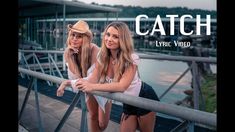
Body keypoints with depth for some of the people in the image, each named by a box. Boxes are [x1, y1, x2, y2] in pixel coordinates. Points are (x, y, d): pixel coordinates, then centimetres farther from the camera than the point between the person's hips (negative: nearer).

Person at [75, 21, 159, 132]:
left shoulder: (131, 58, -28)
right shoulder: (102, 56, -11)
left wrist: (93, 87, -45)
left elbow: (122, 86, -37)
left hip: (144, 99, -5)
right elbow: (93, 79, -14)